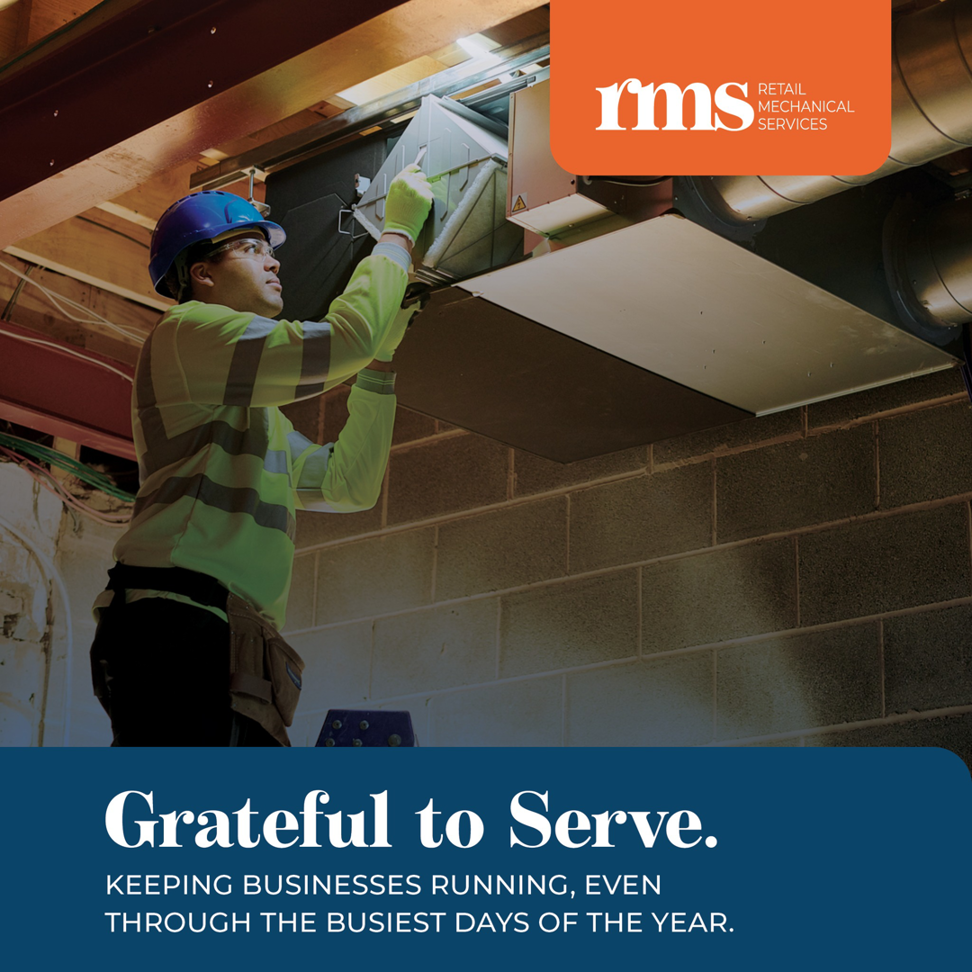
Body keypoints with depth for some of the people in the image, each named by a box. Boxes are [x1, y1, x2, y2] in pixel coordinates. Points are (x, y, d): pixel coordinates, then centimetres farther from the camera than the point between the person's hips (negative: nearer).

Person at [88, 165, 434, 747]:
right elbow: (341, 340, -8)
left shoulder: (257, 412, 32)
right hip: (176, 627, -10)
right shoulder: (187, 330, 3)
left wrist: (381, 352, 25)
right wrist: (399, 231, 6)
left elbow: (349, 485, 28)